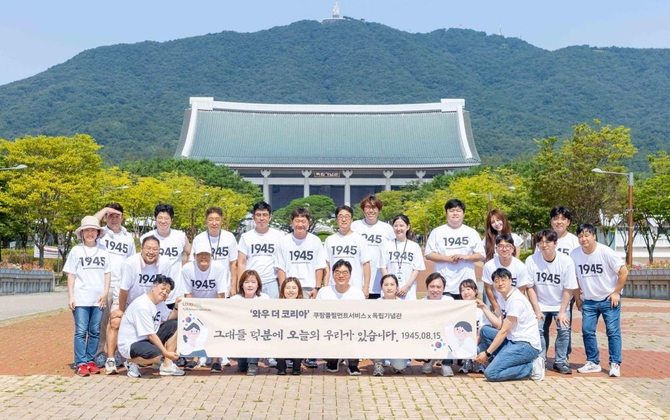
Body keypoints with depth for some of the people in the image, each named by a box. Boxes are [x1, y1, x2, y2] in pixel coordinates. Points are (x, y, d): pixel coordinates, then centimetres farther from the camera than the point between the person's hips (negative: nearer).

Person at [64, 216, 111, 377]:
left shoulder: (103, 250, 7)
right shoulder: (76, 250, 3)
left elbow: (107, 273, 9)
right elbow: (71, 275, 3)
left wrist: (105, 293, -1)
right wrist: (71, 297, -3)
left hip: (98, 298, 2)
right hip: (81, 298, -2)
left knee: (95, 332, 6)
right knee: (81, 331, -3)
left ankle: (90, 361, 14)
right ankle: (81, 363, -1)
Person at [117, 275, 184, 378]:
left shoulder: (159, 302, 7)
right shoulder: (142, 305, -23)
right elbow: (151, 335, -23)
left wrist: (176, 308, -8)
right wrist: (166, 353, -21)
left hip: (147, 340, 10)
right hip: (129, 345, -10)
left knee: (174, 325, 1)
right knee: (156, 354, -37)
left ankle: (167, 365, 1)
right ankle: (132, 362, -4)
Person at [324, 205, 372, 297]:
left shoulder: (360, 239, 5)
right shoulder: (330, 240, 10)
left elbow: (366, 264, 2)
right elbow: (326, 265, 9)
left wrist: (366, 287, -4)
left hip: (356, 289, -1)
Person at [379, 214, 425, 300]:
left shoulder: (414, 246, 6)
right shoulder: (387, 245, 5)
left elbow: (417, 269, 3)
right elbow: (383, 267, 3)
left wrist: (407, 286, -8)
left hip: (408, 291, 0)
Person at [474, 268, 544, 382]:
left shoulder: (516, 300, -15)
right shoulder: (506, 299, 14)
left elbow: (504, 331, -15)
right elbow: (499, 325, 7)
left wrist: (487, 353, -12)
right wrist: (484, 307, 8)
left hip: (527, 346, -10)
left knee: (491, 374, -18)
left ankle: (531, 367, -8)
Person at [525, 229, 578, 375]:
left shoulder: (566, 261, -17)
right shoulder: (531, 260, -17)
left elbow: (569, 289, -10)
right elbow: (530, 287, -10)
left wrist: (562, 311, -11)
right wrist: (537, 310, -11)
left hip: (560, 304, 0)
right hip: (540, 304, 0)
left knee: (564, 329, -11)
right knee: (537, 329, -13)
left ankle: (560, 362, 6)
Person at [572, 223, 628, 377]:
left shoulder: (606, 252, -17)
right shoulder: (575, 254, -7)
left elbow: (624, 272, -12)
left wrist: (616, 292, -11)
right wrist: (577, 297, 6)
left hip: (609, 299, -3)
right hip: (588, 301, 4)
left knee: (613, 331, -3)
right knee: (587, 331, 3)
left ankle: (615, 364, 6)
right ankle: (593, 363, 15)